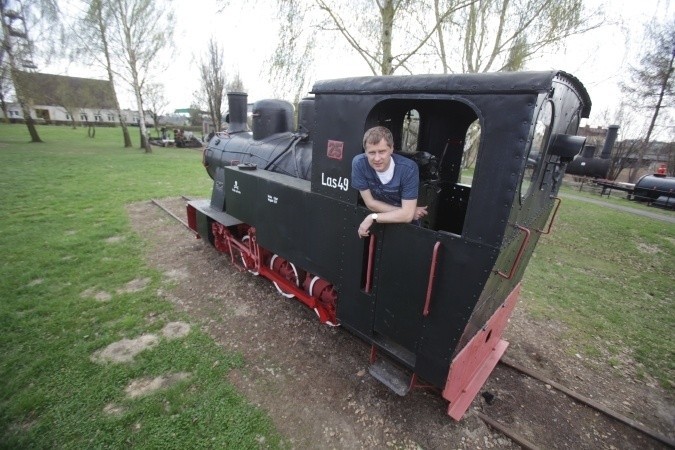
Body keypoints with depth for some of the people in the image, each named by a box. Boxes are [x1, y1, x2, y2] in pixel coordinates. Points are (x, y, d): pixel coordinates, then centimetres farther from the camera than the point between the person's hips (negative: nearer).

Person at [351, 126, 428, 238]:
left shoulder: (408, 168, -23)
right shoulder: (359, 163, -18)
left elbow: (407, 215, -24)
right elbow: (371, 203, -12)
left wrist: (372, 218, -21)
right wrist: (402, 213, -14)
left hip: (408, 224, -2)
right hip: (378, 224, 2)